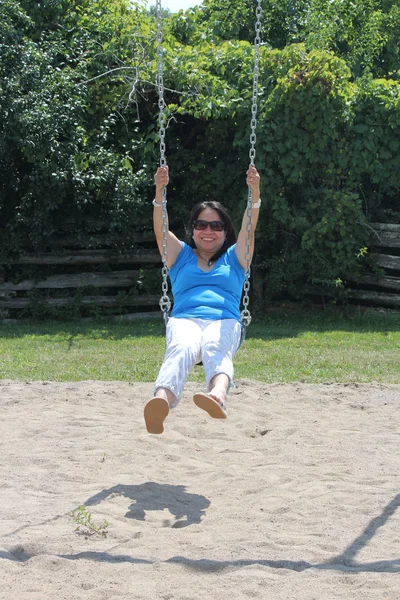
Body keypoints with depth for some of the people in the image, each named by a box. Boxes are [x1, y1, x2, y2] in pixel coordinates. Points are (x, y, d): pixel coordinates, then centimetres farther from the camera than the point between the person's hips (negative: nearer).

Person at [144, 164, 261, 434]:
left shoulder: (234, 258, 28)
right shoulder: (181, 256, 29)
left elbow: (249, 229, 12)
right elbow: (161, 230, 13)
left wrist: (255, 193, -4)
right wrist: (159, 192, -2)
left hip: (225, 322, 0)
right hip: (184, 320, 0)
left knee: (216, 351, -38)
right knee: (180, 350, -38)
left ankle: (218, 396, -71)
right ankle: (162, 402, -69)